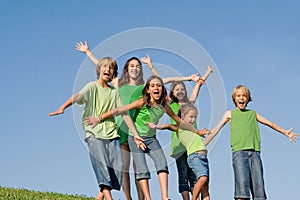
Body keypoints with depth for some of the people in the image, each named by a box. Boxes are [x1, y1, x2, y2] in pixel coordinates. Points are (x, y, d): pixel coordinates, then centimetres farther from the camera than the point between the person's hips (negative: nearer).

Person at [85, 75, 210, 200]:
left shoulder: (164, 106, -4)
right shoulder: (142, 103, -17)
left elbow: (179, 121, 10)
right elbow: (119, 110, -18)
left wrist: (197, 131, 17)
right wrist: (99, 118, -21)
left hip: (151, 138, 3)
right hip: (136, 138, -3)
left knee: (162, 164, -17)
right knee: (142, 170, -12)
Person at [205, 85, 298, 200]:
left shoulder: (253, 113, 24)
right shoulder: (230, 114, 18)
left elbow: (269, 123, 33)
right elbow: (216, 129, 13)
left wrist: (285, 132, 36)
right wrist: (203, 145, 7)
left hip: (255, 152, 3)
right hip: (239, 151, -3)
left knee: (258, 183, -7)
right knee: (242, 183, -18)